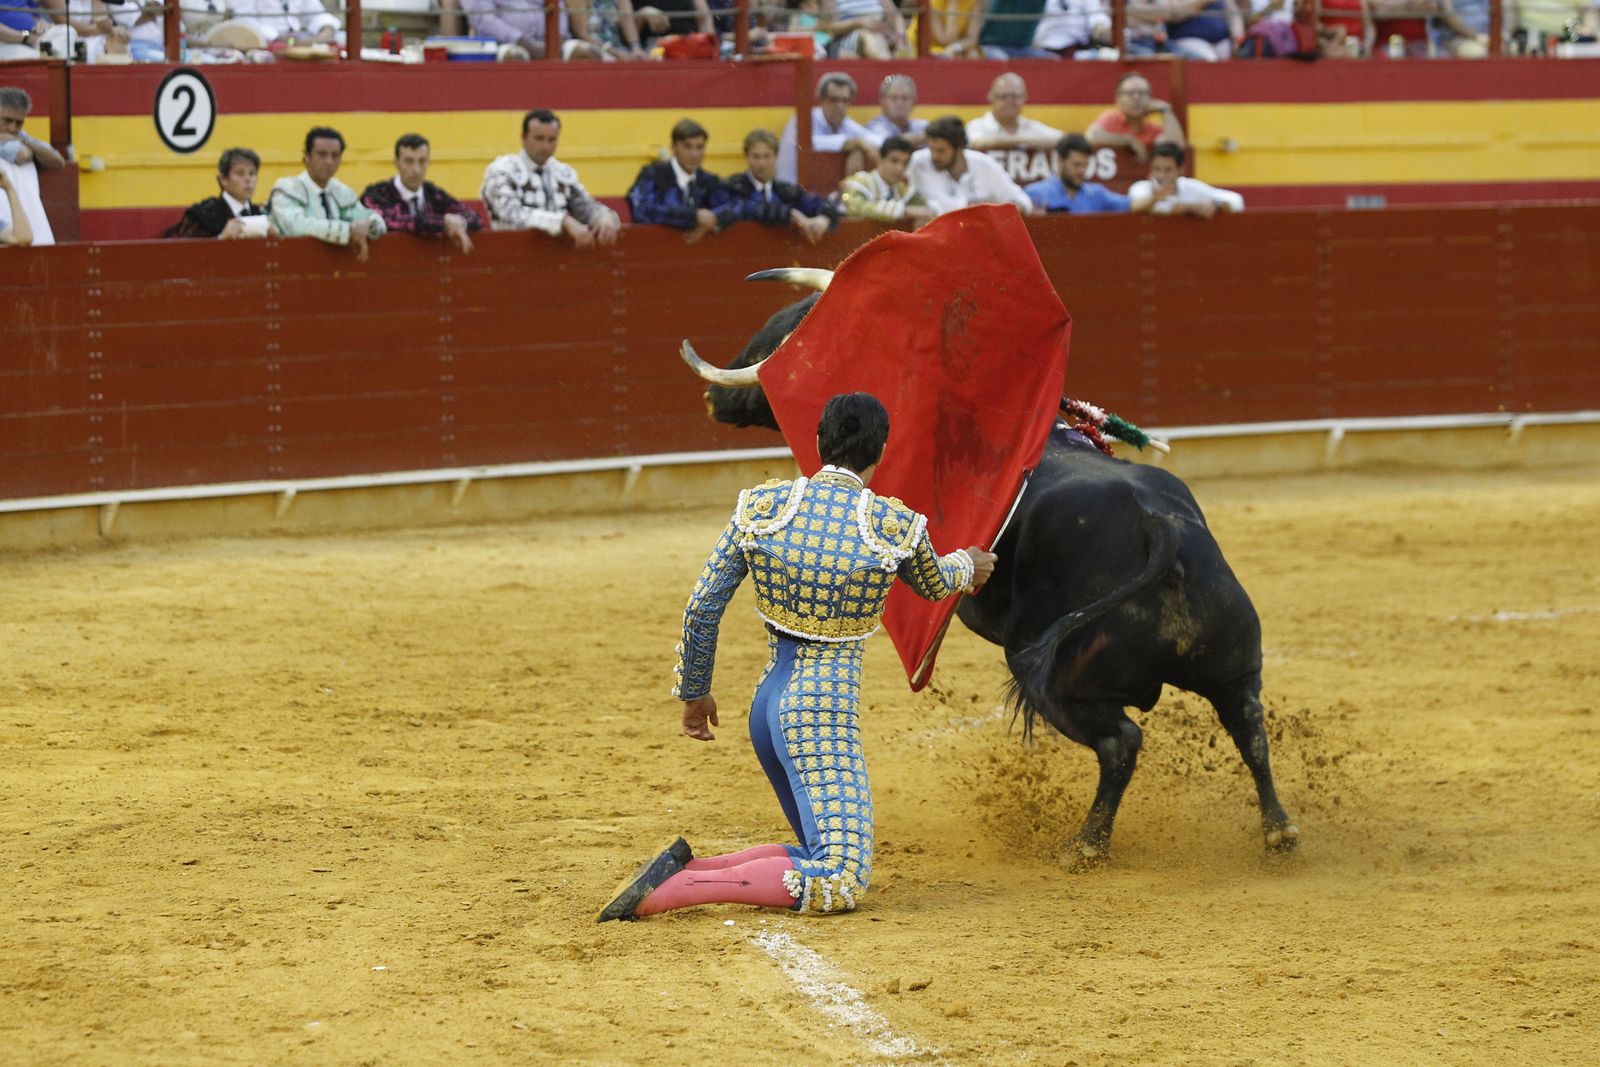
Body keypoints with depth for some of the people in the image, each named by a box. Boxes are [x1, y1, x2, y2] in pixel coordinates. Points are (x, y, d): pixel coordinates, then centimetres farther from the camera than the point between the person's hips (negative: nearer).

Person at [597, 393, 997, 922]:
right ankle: (665, 892, -23)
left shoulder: (761, 507, 1)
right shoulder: (894, 526, -7)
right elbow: (932, 585, 16)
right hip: (824, 712, -7)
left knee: (823, 855, 20)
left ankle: (685, 868, 2)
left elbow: (702, 608, 4)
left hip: (768, 704, 7)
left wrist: (693, 694, 19)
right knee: (840, 882, -12)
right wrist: (966, 565, 40)